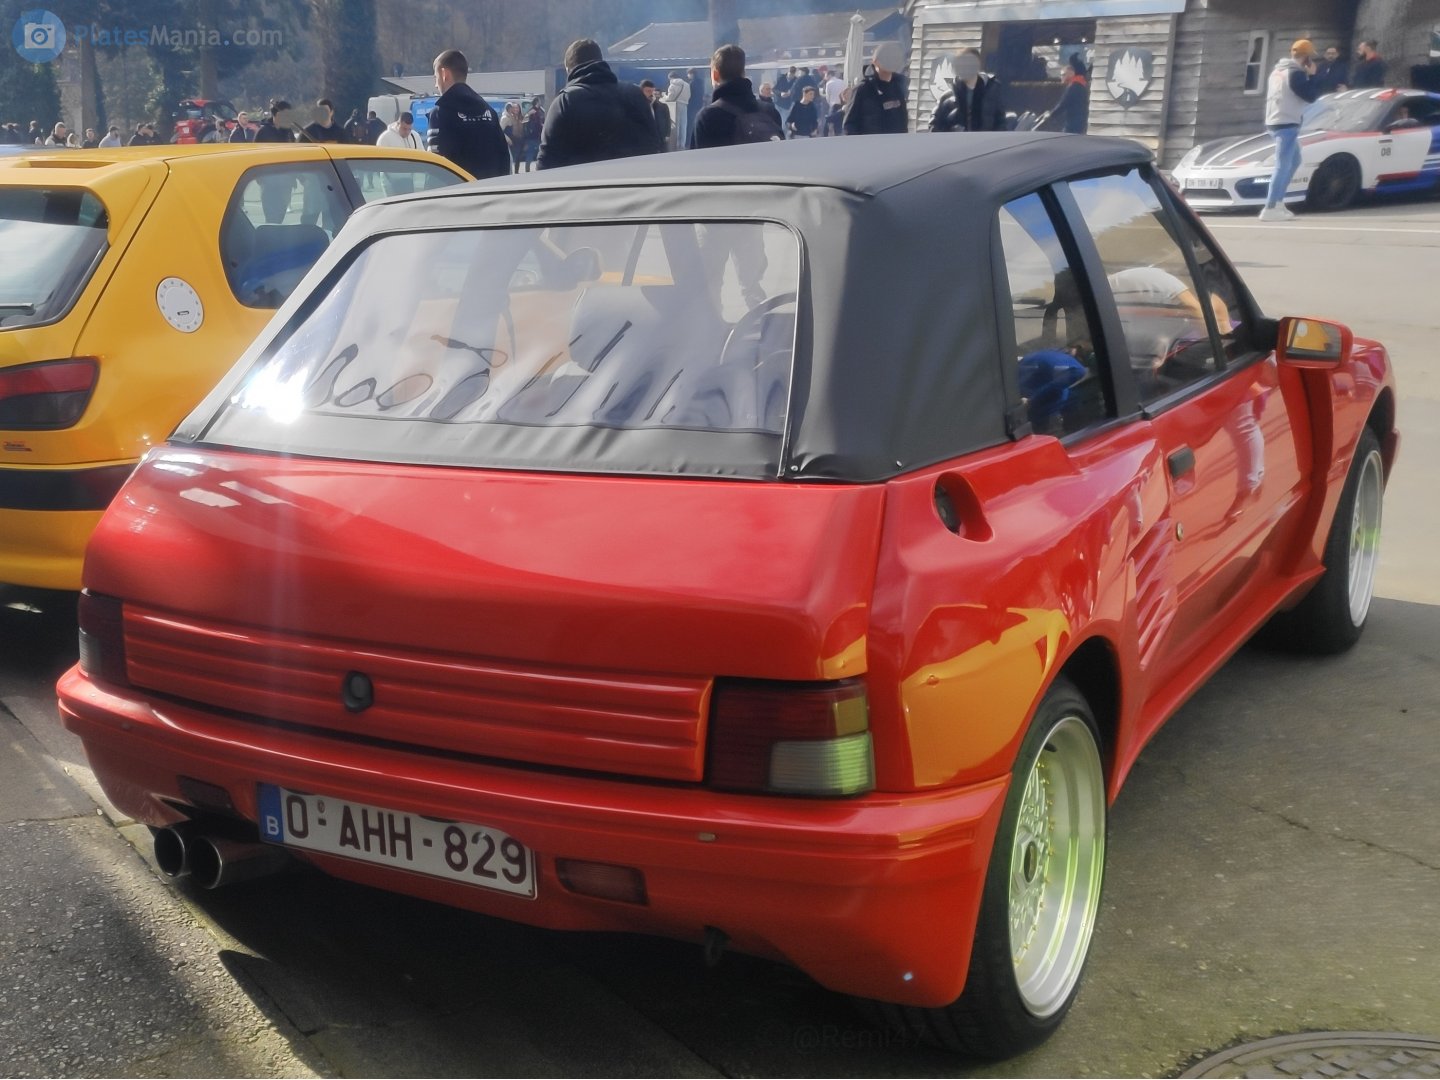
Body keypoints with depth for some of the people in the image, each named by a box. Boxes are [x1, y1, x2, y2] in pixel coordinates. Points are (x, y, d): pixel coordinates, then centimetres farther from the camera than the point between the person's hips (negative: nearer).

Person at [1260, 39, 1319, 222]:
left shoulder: (1278, 70, 15)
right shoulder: (1296, 73, -13)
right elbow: (1310, 96, -11)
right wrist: (1311, 76, 1)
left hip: (1274, 122, 10)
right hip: (1287, 124, -10)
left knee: (1294, 161, 20)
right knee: (1283, 166, -12)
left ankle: (1278, 202, 17)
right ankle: (1270, 208, -18)